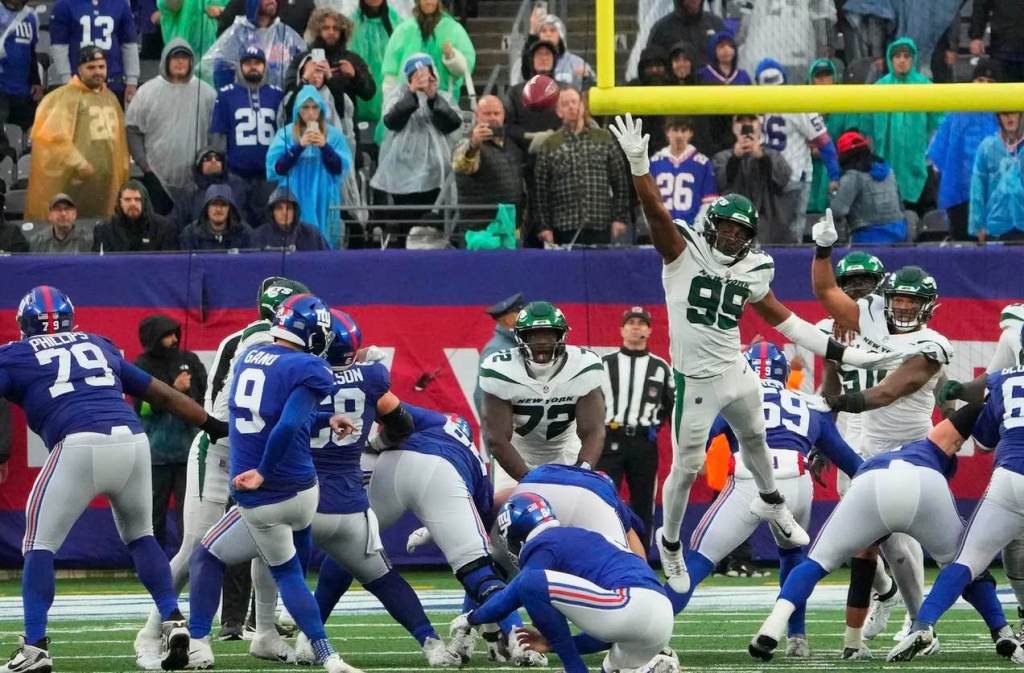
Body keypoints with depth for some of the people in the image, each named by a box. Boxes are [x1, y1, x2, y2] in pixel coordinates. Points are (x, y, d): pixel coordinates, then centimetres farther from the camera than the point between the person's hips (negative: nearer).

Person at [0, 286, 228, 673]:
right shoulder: (98, 347, 29)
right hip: (132, 439, 4)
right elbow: (162, 395, 34)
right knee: (139, 535, 25)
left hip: (80, 446, -4)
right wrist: (213, 425, 42)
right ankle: (172, 621, 12)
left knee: (40, 544, 7)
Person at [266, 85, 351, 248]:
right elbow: (276, 168, -6)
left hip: (323, 204, 1)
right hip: (294, 203, -1)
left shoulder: (334, 135, 4)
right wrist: (299, 146, -16)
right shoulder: (285, 134, 2)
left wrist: (325, 146, -16)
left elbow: (341, 168, -2)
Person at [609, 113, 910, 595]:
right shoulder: (684, 252, -13)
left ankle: (770, 504, 55)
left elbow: (781, 319, 10)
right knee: (687, 466, -2)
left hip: (736, 373, 6)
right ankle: (669, 541, 21)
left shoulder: (752, 270, 2)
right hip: (696, 379, -6)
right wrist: (639, 165, -44)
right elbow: (656, 212, -27)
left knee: (754, 438, 27)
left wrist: (844, 353, 8)